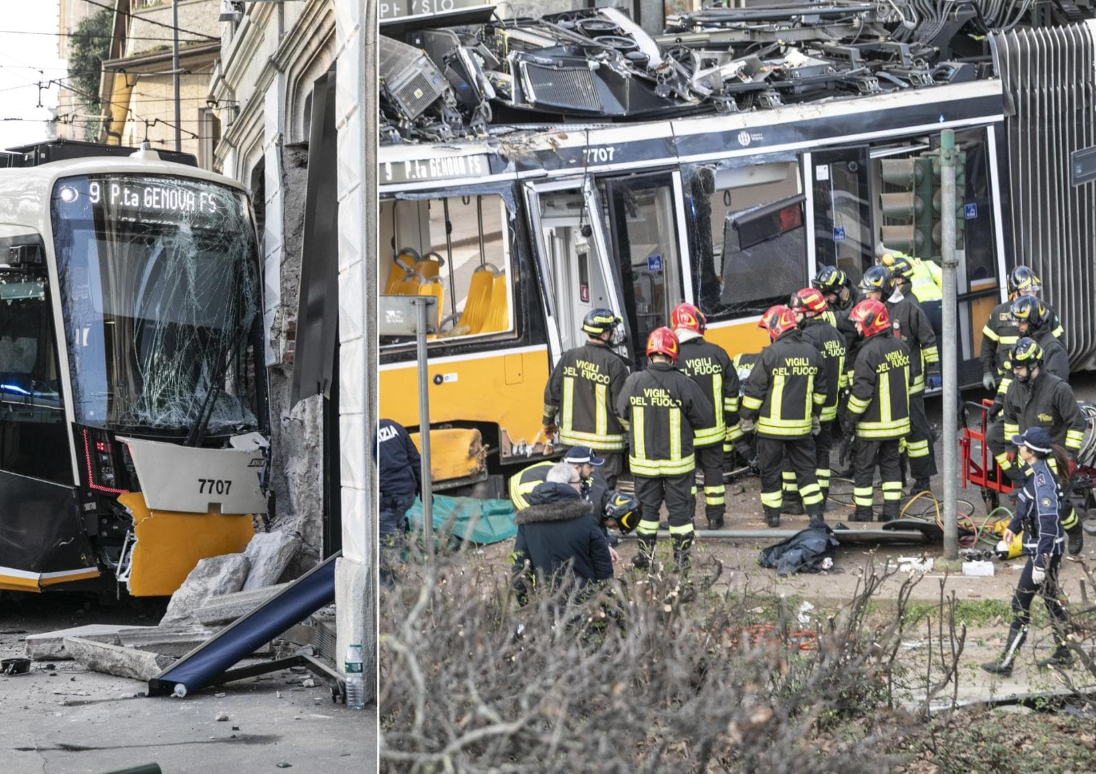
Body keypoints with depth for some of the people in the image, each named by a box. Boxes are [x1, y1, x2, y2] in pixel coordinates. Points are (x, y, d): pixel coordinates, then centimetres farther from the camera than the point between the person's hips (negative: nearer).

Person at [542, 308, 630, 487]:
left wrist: (548, 421, 22)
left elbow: (551, 393, 6)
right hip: (604, 443, -4)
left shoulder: (569, 358, 1)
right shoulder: (614, 364, -13)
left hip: (572, 439, 5)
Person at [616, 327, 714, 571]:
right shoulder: (684, 384, -17)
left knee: (648, 507, 16)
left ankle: (646, 555, 23)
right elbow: (706, 418, -10)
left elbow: (622, 414, 2)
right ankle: (681, 557, 17)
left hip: (643, 460, 1)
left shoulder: (634, 382, -13)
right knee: (680, 507, 11)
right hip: (678, 460, -1)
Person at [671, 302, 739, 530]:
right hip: (713, 429, 3)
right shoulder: (717, 353, -3)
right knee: (713, 469, 14)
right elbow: (731, 391, 3)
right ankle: (715, 517, 18)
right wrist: (731, 425, 12)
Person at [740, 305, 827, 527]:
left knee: (770, 469, 7)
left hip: (772, 425, -4)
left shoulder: (771, 353, -14)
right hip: (802, 424, 4)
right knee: (805, 467, 13)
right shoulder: (812, 353, 4)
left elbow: (755, 390, -11)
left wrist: (746, 419, 0)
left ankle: (772, 514, 12)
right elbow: (820, 390, 14)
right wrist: (815, 416, 26)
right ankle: (815, 511, 11)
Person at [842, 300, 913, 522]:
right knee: (891, 464, 16)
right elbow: (909, 380, 14)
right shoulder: (901, 347, 3)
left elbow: (862, 392, -21)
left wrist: (849, 419, -11)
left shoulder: (869, 353, -22)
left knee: (863, 467, 4)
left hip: (873, 424, -7)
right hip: (898, 420, 7)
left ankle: (863, 513, 9)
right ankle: (892, 510, 17)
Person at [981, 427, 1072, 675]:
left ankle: (1006, 662, 4)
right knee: (1050, 599, 20)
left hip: (1044, 550, -10)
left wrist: (1040, 562, -27)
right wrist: (1013, 526, 33)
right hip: (1046, 549, 10)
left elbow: (1048, 523, -28)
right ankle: (1063, 654, 32)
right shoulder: (1037, 471, 3)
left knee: (1021, 603, -3)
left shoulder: (1042, 478, -26)